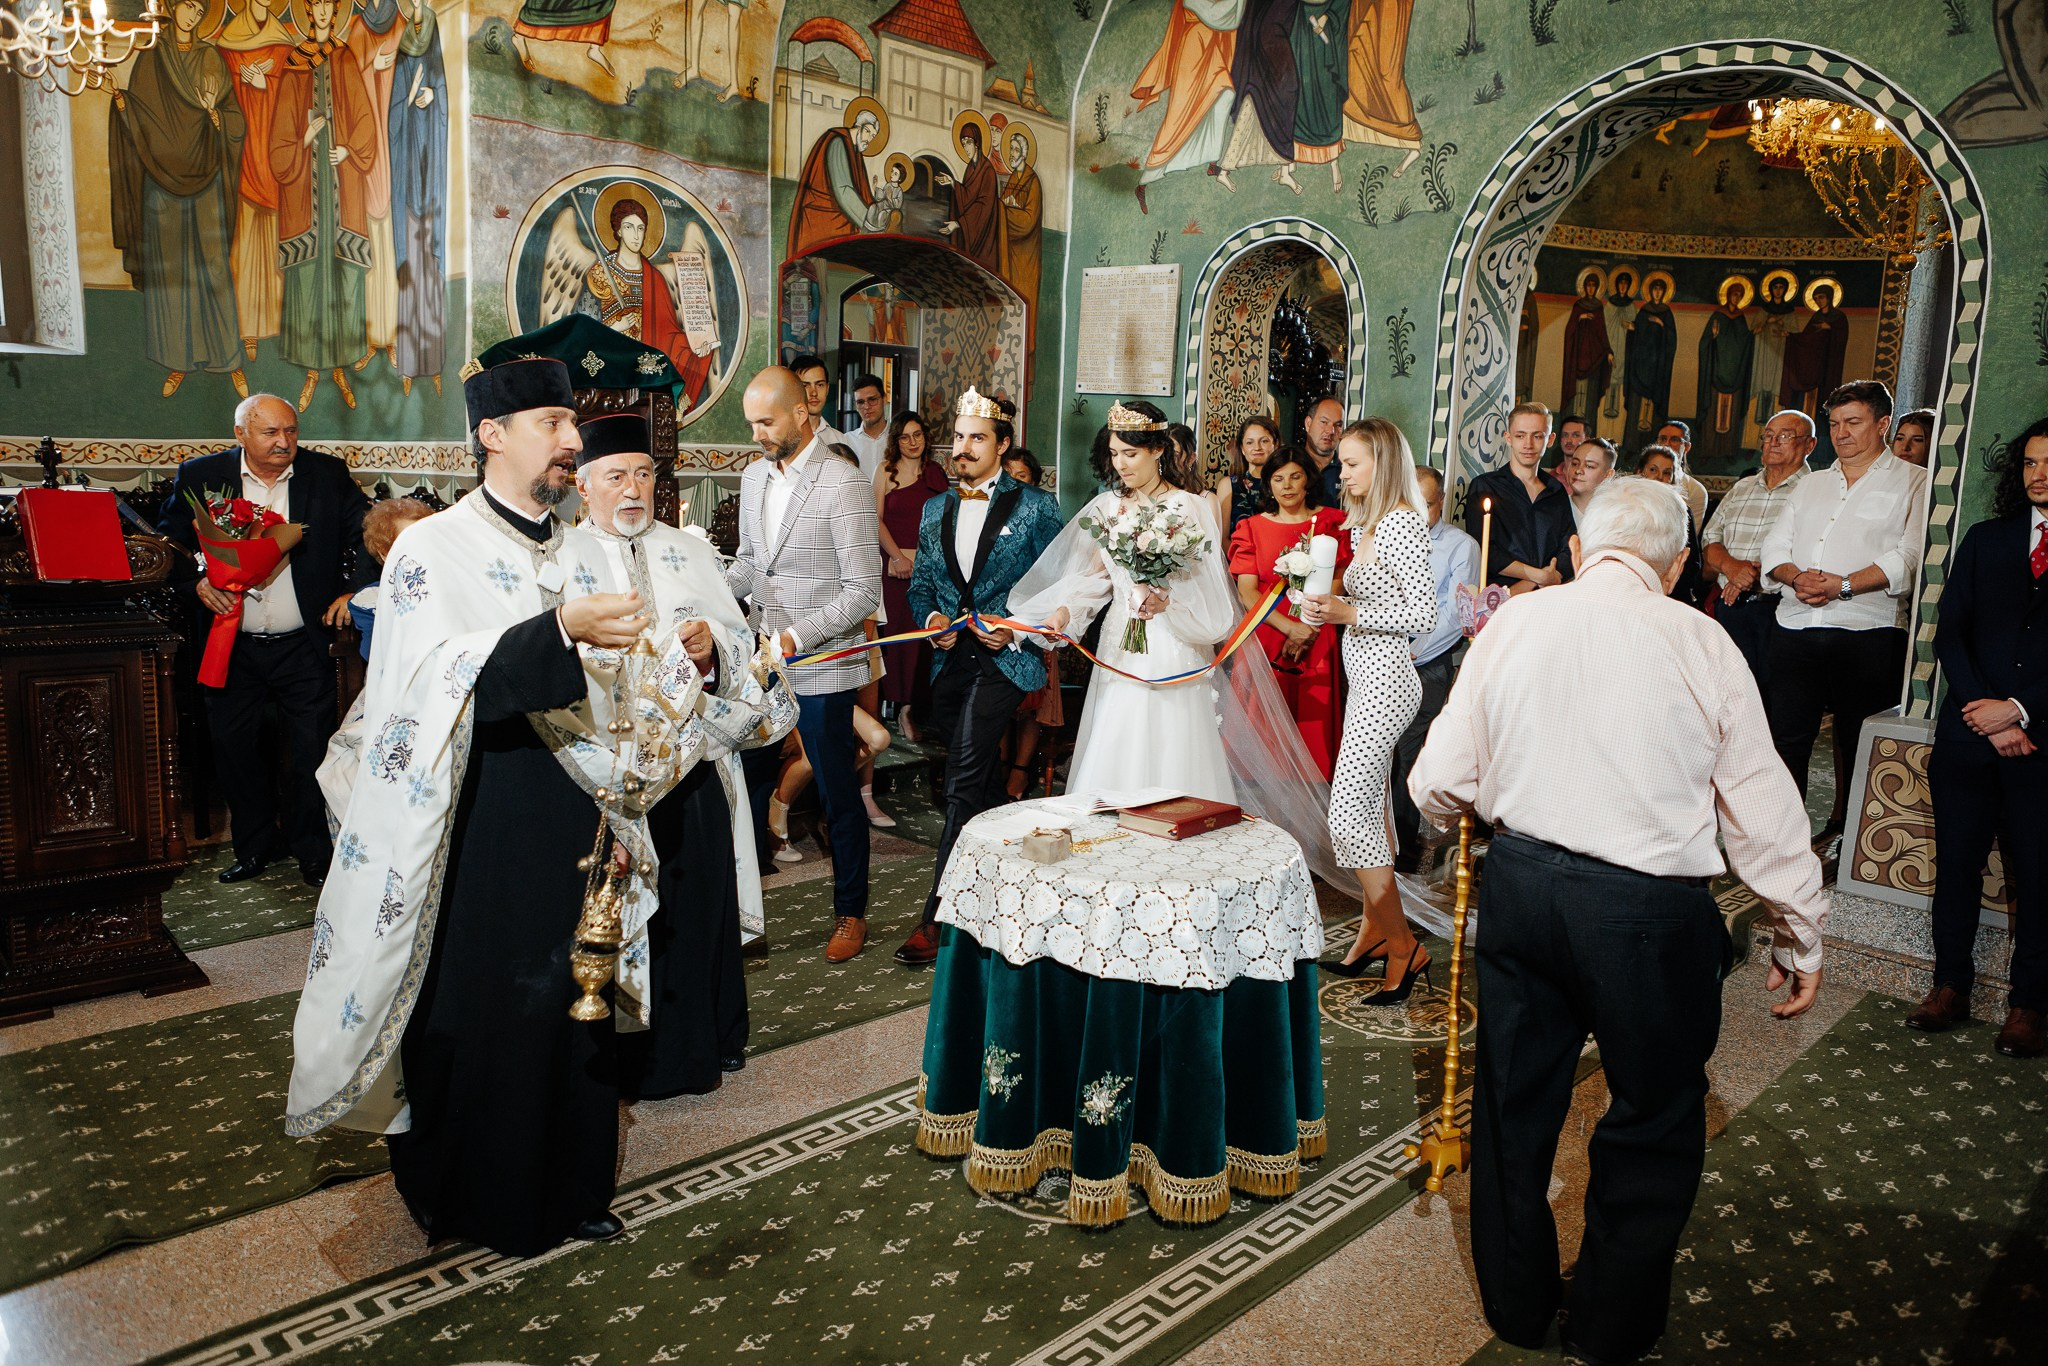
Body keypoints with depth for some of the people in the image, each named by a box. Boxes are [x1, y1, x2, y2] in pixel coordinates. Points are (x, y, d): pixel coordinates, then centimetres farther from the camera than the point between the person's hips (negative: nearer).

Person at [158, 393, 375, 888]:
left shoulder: (328, 474, 0)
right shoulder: (200, 477, 1)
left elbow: (367, 532, 4)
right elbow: (168, 544, 6)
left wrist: (354, 589, -7)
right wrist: (196, 581, -11)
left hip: (304, 647, -1)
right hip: (231, 647, 1)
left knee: (312, 751, 3)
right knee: (232, 748, 10)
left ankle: (311, 848, 20)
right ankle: (256, 844, 28)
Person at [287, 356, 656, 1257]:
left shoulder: (582, 551, 11)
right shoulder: (434, 551, -7)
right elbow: (442, 676, -25)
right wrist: (561, 631, -38)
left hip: (571, 817, 5)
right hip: (477, 822, -5)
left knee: (570, 1001, 11)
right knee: (470, 1007, 5)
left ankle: (567, 1184, 29)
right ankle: (468, 1194, 26)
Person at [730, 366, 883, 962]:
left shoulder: (844, 484, -13)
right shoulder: (754, 477, 11)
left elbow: (864, 590, -15)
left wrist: (797, 636, -21)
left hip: (821, 669, -6)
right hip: (760, 663, 6)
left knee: (838, 797, 6)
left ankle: (850, 912, 23)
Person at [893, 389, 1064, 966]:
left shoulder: (1036, 506, -1)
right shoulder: (935, 511, 15)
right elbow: (921, 584, 19)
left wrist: (1016, 629, -14)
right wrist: (930, 619, -2)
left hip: (1004, 660, -6)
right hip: (951, 660, 6)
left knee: (965, 782, -14)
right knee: (980, 784, 15)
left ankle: (938, 917, -10)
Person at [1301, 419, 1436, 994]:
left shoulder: (1401, 521, -13)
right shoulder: (1367, 523, 16)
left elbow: (1423, 613, -19)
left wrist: (1348, 613, -19)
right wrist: (1329, 600, 7)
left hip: (1384, 681, -10)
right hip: (1367, 681, 10)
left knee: (1346, 815, -12)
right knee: (1369, 808, 14)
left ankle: (1403, 946, -2)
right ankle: (1375, 929, 24)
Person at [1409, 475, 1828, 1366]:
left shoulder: (1512, 622, -1)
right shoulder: (1699, 642, -8)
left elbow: (1439, 784, 1)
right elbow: (1763, 811, -3)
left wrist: (1468, 813, 24)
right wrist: (1799, 937, 10)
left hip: (1521, 884, 3)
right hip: (1650, 909, -3)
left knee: (1515, 1100, 20)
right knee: (1655, 1123, 19)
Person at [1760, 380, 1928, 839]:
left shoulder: (1914, 483, 4)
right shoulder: (1812, 483, 21)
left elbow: (1910, 557, -9)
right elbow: (1775, 546, 14)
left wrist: (1843, 585, -18)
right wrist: (1797, 577, -7)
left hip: (1867, 633, -4)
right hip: (1795, 627, 4)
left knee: (1857, 742, 4)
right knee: (1787, 734, 1)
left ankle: (1843, 829, 15)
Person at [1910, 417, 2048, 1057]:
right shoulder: (1986, 539, 10)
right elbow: (1949, 632, 4)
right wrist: (1984, 713, -7)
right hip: (1969, 734, 3)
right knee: (1956, 860, 8)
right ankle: (1950, 987, 20)